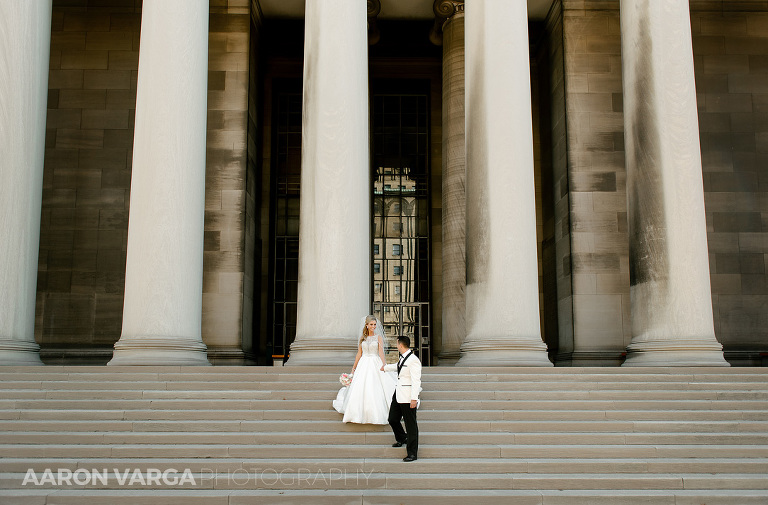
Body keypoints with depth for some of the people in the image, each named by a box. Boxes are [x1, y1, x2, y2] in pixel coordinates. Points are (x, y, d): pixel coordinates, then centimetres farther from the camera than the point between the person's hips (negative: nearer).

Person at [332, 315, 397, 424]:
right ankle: (360, 414, 8)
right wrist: (353, 368, 14)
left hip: (375, 365, -3)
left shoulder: (378, 337, 1)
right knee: (360, 390, -1)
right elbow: (359, 354, 14)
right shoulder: (362, 338, 9)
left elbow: (381, 352, -10)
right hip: (363, 365, 3)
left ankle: (377, 415, 2)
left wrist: (384, 365, -24)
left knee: (375, 390, -6)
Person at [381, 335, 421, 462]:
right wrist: (386, 367, 54)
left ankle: (412, 453, 3)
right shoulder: (402, 358, 11)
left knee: (410, 424, -4)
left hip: (408, 397, -9)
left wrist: (414, 398, -25)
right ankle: (402, 439, 45)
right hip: (398, 394, 10)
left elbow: (416, 381, -21)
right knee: (393, 419, 18)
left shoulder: (413, 360, -18)